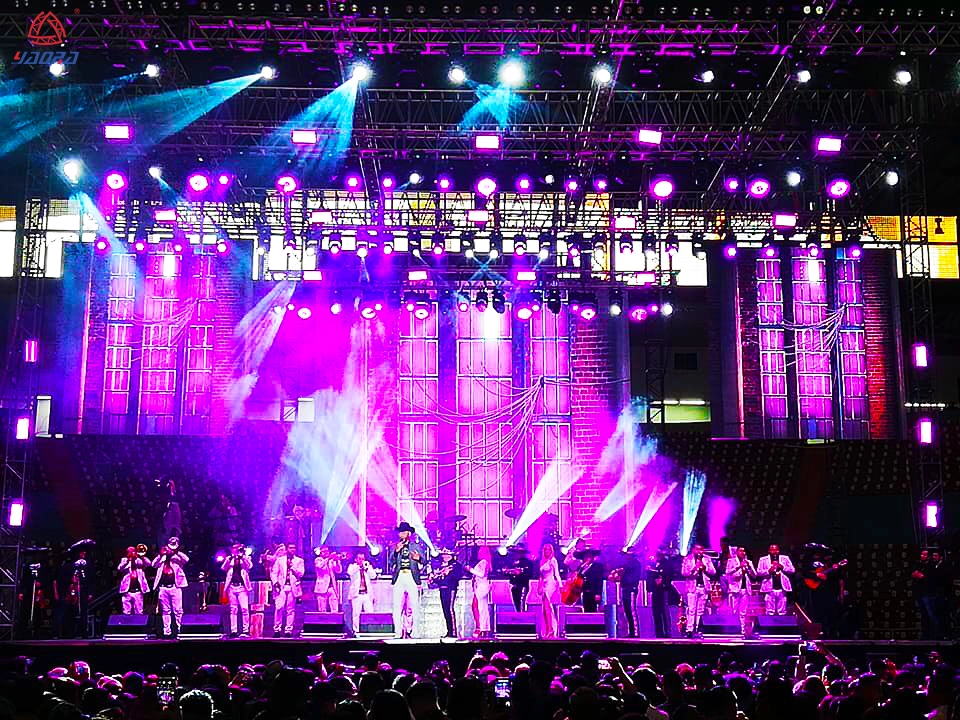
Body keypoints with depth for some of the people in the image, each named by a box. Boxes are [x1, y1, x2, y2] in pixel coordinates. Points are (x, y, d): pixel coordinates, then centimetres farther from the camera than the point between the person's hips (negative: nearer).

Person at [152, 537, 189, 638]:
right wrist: (161, 555, -11)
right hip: (163, 587, 3)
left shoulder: (178, 557, 7)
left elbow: (186, 559, -11)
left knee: (178, 610, -7)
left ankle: (179, 629, -5)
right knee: (165, 611, 6)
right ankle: (166, 630, 8)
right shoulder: (162, 557, 15)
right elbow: (154, 564, 2)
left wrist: (177, 552, -16)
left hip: (175, 587, -3)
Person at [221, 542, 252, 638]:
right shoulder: (229, 559, 14)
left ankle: (245, 630, -8)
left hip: (242, 587, -2)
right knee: (233, 609, 2)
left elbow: (250, 566, -9)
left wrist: (243, 556, -11)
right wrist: (230, 558, -9)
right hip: (231, 587, 2)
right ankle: (233, 631, 3)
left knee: (244, 608, -10)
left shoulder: (245, 558, 10)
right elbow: (223, 568, -1)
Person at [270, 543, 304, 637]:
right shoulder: (280, 559, 14)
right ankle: (277, 630, -8)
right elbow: (273, 572, 10)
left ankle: (288, 631, 0)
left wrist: (292, 566, -8)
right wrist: (275, 582, -7)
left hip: (293, 588, 1)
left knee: (290, 610, -3)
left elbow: (301, 574, 2)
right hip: (281, 587, 0)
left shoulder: (299, 561, 14)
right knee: (279, 608, -13)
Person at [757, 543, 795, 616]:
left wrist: (782, 567, -11)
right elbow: (758, 572, 1)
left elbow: (791, 570, 6)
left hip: (782, 589, 1)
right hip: (769, 589, -1)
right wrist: (768, 571, -16)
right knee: (770, 612, -3)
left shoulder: (785, 558, 11)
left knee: (782, 612, 4)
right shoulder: (763, 559, 6)